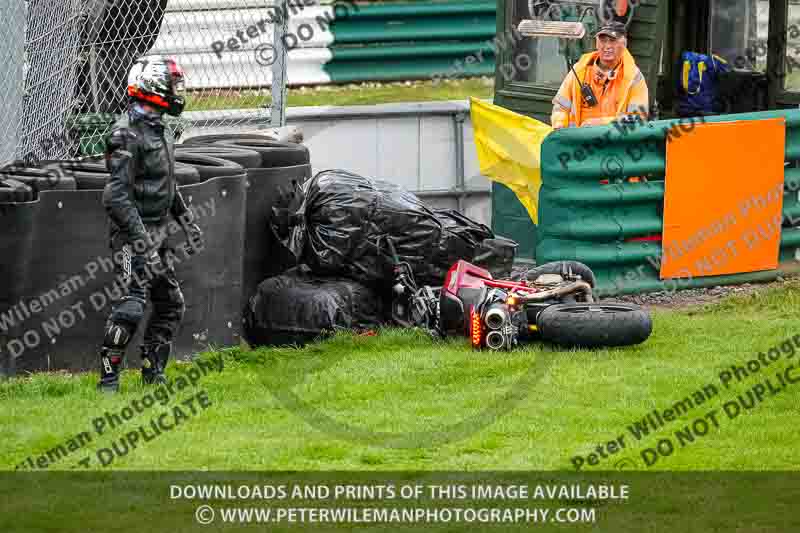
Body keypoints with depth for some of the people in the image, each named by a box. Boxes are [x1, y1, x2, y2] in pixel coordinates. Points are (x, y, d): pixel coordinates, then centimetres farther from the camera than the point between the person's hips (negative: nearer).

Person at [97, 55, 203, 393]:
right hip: (133, 235, -10)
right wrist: (142, 241, -26)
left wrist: (187, 222, 23)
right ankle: (108, 378, -13)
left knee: (170, 304, 13)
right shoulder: (128, 134, -17)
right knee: (132, 303, -17)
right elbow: (117, 195, -22)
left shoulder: (159, 130, 14)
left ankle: (153, 374, 22)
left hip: (156, 234, 10)